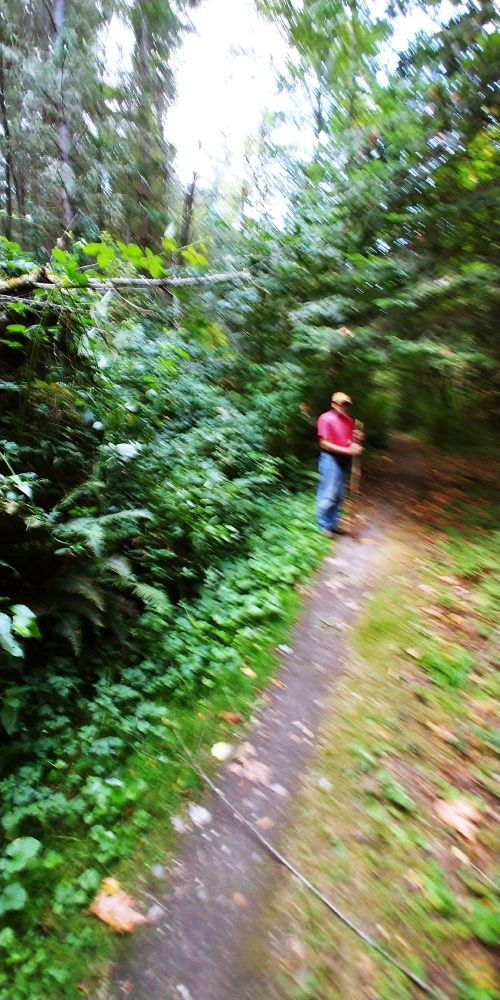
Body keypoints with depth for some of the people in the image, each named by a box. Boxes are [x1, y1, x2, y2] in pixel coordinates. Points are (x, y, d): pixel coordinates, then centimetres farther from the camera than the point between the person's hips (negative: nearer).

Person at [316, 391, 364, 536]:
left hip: (343, 460, 8)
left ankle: (333, 524, 25)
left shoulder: (349, 420, 11)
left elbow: (351, 440, 21)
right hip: (330, 460, -8)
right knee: (328, 495, -5)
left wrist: (357, 439, -4)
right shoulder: (326, 418, -12)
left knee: (338, 496, 14)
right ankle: (324, 526, 8)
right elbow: (325, 444, -17)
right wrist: (348, 450, -22)